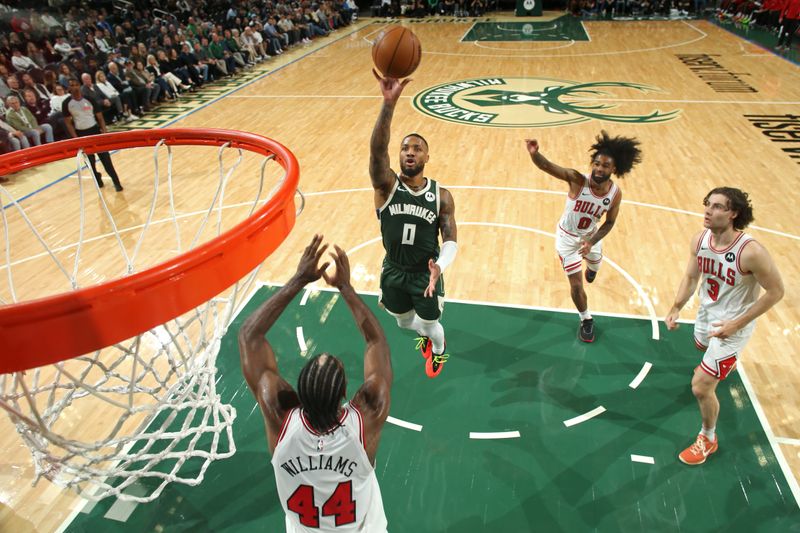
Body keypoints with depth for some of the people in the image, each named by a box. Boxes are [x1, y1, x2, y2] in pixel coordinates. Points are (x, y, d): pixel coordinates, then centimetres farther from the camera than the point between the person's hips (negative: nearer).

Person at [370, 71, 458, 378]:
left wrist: (440, 267, -37)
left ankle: (439, 350, 55)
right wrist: (389, 102, -54)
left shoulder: (441, 196, -15)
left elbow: (450, 240, -14)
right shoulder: (386, 186, -19)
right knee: (405, 323, 24)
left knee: (430, 325, 17)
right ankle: (424, 335, 61)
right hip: (394, 271, 1)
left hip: (426, 272, -1)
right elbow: (377, 149, -38)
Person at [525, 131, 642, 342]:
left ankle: (590, 267, 74)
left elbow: (609, 223, -7)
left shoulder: (616, 194, -20)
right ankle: (586, 320, 25)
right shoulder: (577, 179, -31)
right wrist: (534, 153, -66)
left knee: (595, 266, 33)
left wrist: (592, 242, -22)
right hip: (568, 237, -4)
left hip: (590, 235, 4)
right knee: (576, 285, -2)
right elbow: (547, 166, -45)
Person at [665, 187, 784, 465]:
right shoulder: (700, 239, -15)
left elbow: (776, 291, -21)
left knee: (700, 387, -6)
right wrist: (676, 309, -13)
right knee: (702, 347, 37)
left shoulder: (751, 252, -33)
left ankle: (708, 439, 23)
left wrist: (736, 324, -23)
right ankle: (717, 367, 76)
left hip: (732, 325, -6)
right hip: (706, 313, 7)